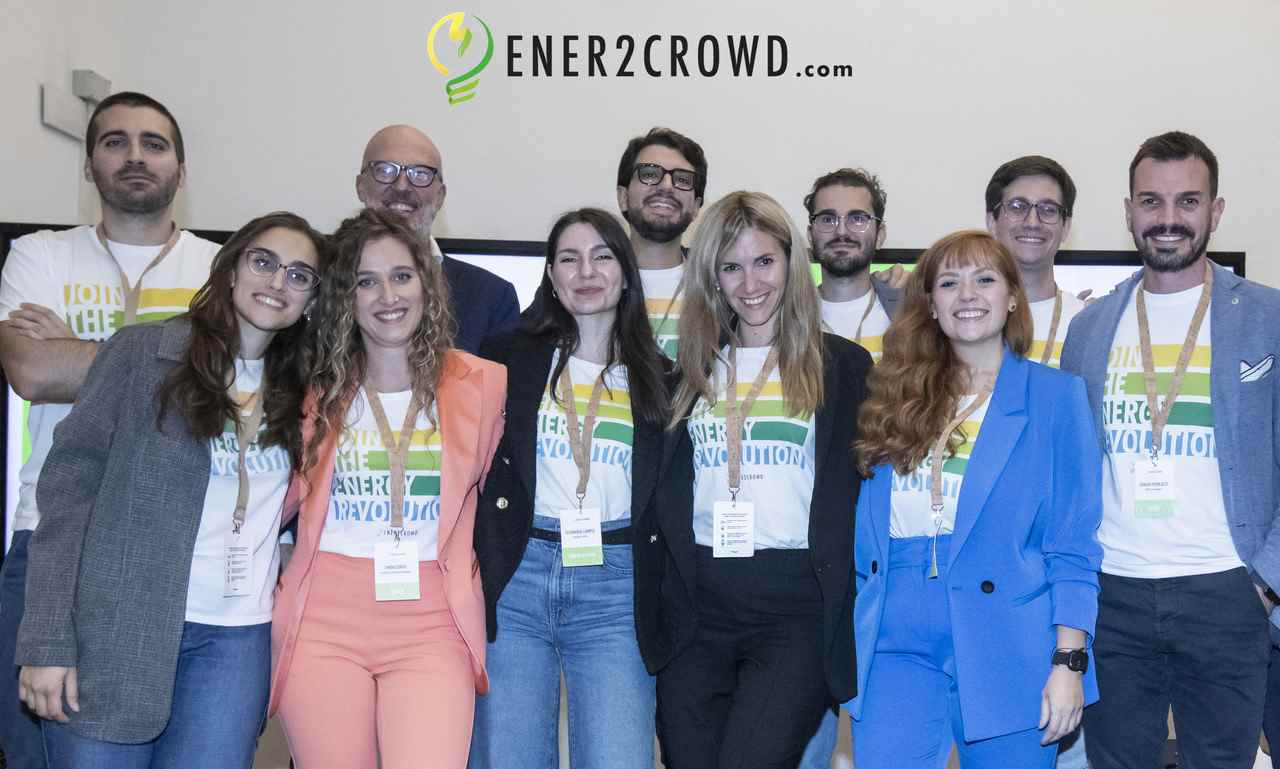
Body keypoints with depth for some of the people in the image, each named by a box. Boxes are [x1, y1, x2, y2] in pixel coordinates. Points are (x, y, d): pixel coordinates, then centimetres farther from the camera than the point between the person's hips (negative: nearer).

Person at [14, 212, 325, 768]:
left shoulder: (298, 389, 10)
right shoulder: (142, 353, -3)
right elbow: (68, 487, -6)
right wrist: (47, 641, -11)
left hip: (236, 640, 3)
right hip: (117, 632, -3)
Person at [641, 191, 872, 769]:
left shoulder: (842, 367, 6)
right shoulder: (689, 371, 15)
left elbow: (867, 488, 4)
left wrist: (857, 612, -4)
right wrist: (650, 608, 9)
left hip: (796, 610, -3)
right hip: (695, 604, 4)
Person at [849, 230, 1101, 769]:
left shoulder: (1054, 396, 1)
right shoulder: (896, 395, 10)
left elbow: (1072, 544, -2)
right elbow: (865, 530, 12)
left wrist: (1069, 662, -9)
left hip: (1006, 640, -2)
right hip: (896, 640, 2)